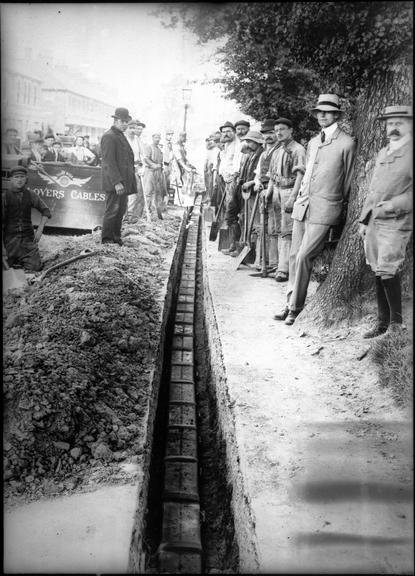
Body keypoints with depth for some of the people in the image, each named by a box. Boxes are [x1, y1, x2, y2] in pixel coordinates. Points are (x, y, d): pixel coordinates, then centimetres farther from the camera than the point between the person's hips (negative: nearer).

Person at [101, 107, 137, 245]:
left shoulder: (121, 136, 20)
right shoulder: (109, 136, -11)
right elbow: (109, 162, -19)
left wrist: (131, 180, 19)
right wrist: (117, 182, -24)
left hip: (123, 182, 9)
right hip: (114, 183, -9)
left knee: (121, 210, 12)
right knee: (112, 210, -5)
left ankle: (116, 238, 20)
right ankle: (107, 239, 2)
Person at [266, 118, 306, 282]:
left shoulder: (298, 150, -6)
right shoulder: (277, 152, 19)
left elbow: (300, 176, -14)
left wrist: (292, 197, -21)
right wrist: (267, 194, 12)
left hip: (289, 192, -8)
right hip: (276, 192, 8)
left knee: (287, 233, -10)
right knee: (279, 231, 9)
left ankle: (283, 269, -10)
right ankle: (281, 265, 15)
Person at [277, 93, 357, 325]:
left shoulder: (347, 143, -4)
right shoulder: (313, 142, 16)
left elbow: (349, 180, 2)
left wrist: (341, 205, 8)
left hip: (325, 209, -7)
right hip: (303, 204, 7)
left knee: (304, 257, -12)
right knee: (294, 256, 7)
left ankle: (296, 308, 0)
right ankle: (292, 302, 18)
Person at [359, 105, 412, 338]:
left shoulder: (410, 153, -4)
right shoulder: (383, 153, 18)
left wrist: (394, 204, -21)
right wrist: (364, 219, 18)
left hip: (396, 223, -7)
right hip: (374, 222, 7)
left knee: (388, 272, -11)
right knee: (379, 273, 9)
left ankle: (396, 323, 2)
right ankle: (383, 322, 19)